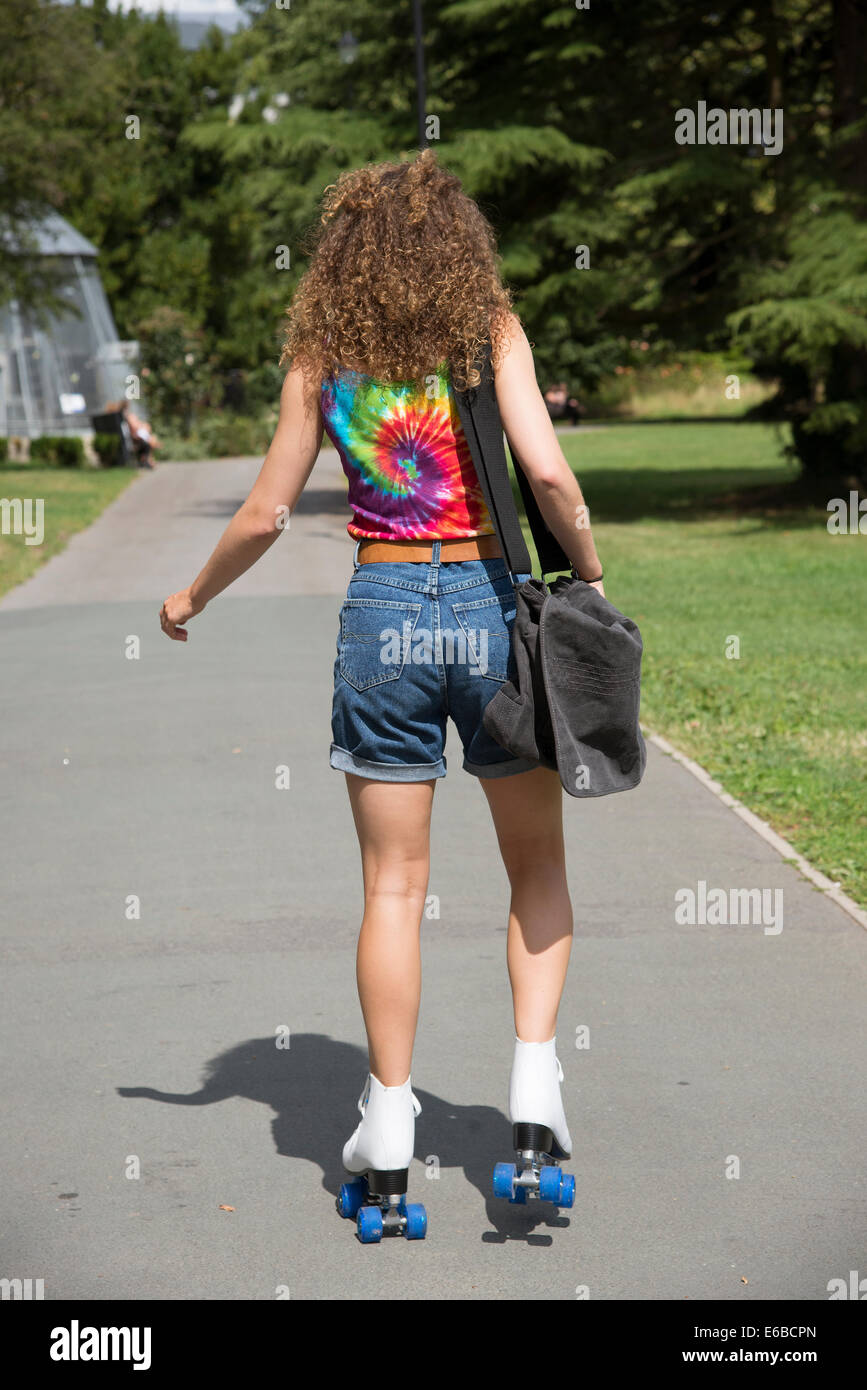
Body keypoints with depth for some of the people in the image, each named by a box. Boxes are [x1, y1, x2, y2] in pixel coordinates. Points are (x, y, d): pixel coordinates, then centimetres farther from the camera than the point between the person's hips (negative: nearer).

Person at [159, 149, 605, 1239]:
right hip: (488, 607, -1)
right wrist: (589, 573, 0)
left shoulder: (323, 358, 4)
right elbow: (546, 470, -15)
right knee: (538, 868, 15)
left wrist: (193, 598, 22)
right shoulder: (491, 333, -2)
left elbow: (265, 512, 6)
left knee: (394, 886, 7)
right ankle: (534, 1087, 3)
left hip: (382, 615, 1)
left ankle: (387, 1146, 9)